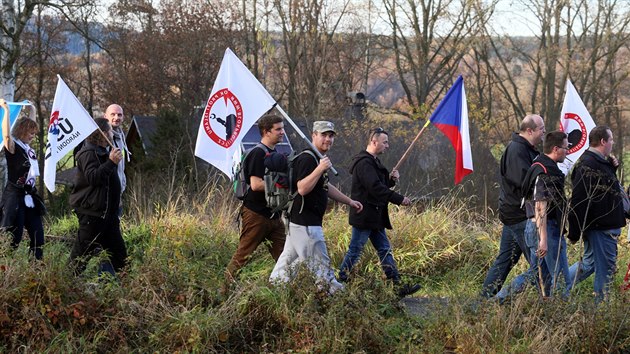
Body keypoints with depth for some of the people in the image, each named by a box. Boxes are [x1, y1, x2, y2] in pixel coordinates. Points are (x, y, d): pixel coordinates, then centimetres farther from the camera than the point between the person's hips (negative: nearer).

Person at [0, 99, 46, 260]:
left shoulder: (28, 147, 12)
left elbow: (31, 125, 31)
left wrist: (32, 110, 34)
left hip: (30, 196, 8)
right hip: (15, 195, -8)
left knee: (37, 233, 6)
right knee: (14, 234, -10)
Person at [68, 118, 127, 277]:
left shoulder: (103, 153, 20)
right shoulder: (88, 153, -12)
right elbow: (92, 177, -27)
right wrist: (111, 162, -29)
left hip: (107, 211, 10)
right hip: (91, 211, -10)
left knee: (119, 251, 9)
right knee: (84, 248, -8)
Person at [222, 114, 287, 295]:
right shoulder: (258, 154, -14)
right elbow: (256, 184, -23)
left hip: (273, 215, 9)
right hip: (256, 213, -9)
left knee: (283, 256, 5)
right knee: (242, 256, -3)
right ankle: (226, 290, 5)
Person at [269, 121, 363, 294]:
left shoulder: (319, 159, 17)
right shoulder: (307, 159, -16)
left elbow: (326, 187, 30)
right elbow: (302, 189, -26)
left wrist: (349, 201, 29)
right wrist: (320, 169, -31)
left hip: (300, 222, 10)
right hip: (305, 223, -10)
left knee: (289, 258, 13)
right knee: (320, 262, -5)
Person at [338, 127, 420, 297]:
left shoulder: (373, 161, 16)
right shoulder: (364, 163, -18)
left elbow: (380, 184, 23)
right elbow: (375, 188, -26)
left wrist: (391, 179, 2)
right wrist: (399, 199, -24)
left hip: (375, 217, 11)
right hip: (364, 216, -11)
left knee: (385, 249, 10)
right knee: (355, 251, -4)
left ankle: (398, 286, 11)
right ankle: (340, 282, 5)